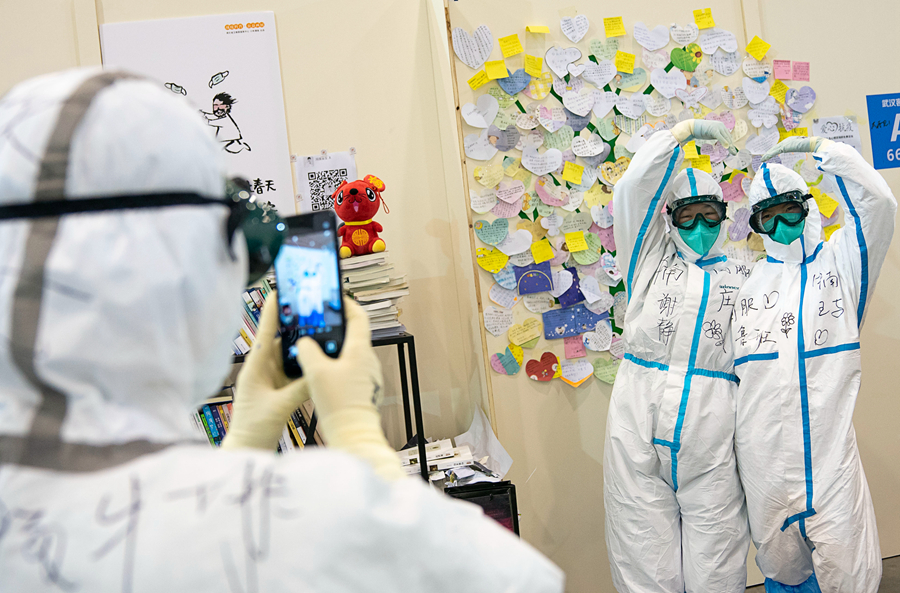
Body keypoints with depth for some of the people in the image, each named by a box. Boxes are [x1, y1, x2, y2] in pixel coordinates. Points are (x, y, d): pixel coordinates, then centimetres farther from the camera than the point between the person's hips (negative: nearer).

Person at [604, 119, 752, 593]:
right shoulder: (651, 260, 14)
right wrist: (680, 133, 5)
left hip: (712, 440, 0)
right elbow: (633, 190, 4)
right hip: (639, 431, 0)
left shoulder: (742, 279, 15)